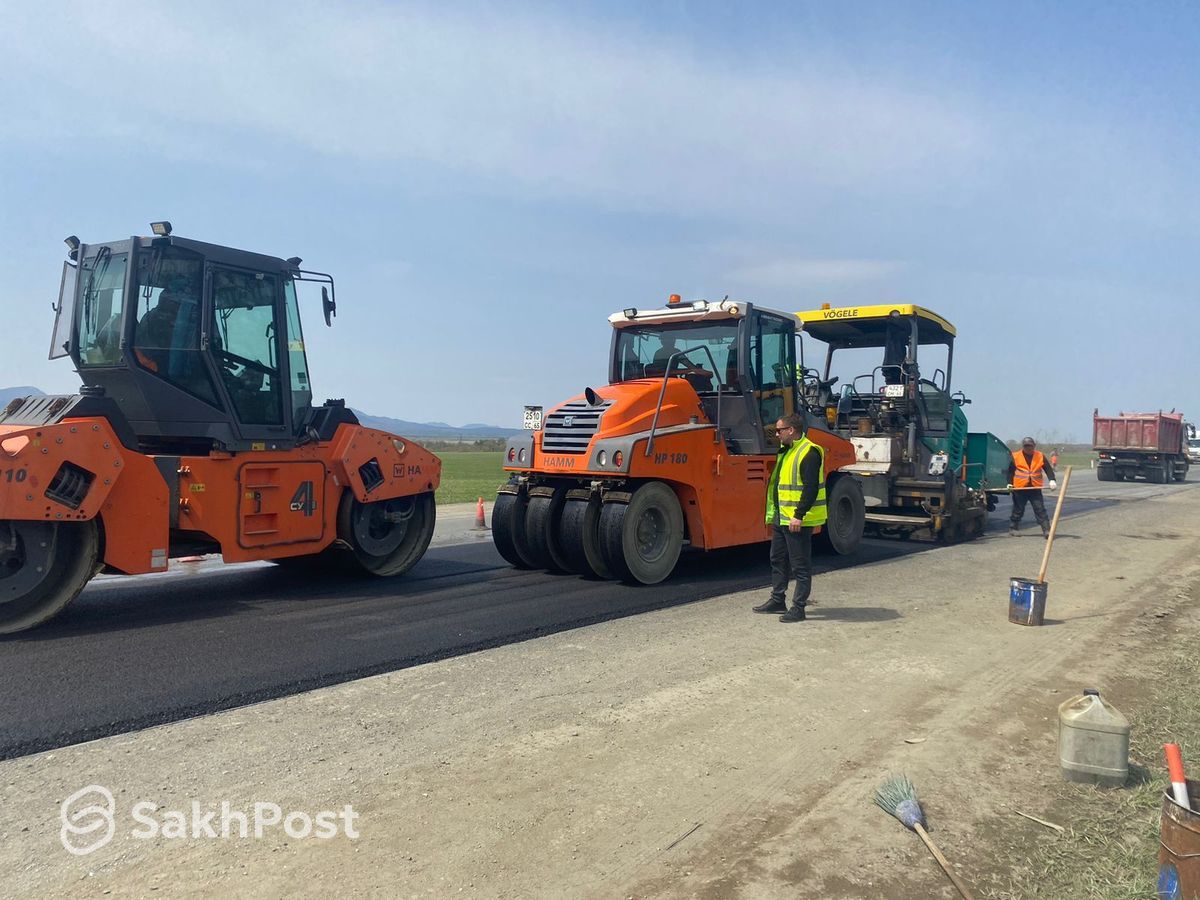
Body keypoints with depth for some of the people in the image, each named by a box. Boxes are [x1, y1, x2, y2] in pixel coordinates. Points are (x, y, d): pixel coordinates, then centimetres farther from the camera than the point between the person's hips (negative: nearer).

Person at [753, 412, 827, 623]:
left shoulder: (809, 453, -17)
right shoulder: (786, 451, 15)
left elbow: (811, 488, -23)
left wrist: (799, 516, -25)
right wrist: (775, 513, 19)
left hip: (798, 521, -10)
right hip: (782, 518, 10)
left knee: (800, 565, -1)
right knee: (778, 560, 18)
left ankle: (798, 607, 6)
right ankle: (777, 600, 29)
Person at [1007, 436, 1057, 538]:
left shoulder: (1040, 456, 5)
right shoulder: (1015, 456, 2)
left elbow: (1048, 469, 1)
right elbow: (1010, 471, 6)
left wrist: (1052, 480, -14)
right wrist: (1010, 483, -4)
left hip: (1035, 488, 1)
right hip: (1019, 488, 0)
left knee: (1040, 510, -4)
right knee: (1018, 511, 9)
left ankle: (1047, 530, -6)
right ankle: (1012, 528, 22)